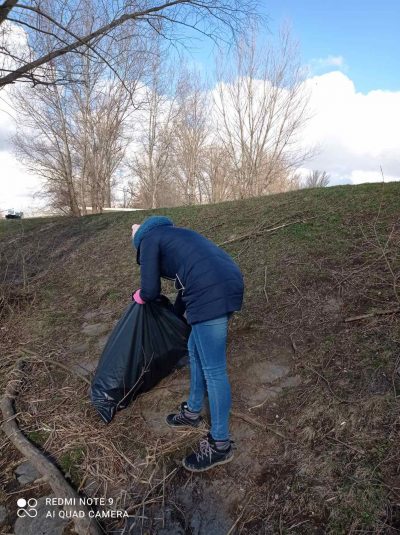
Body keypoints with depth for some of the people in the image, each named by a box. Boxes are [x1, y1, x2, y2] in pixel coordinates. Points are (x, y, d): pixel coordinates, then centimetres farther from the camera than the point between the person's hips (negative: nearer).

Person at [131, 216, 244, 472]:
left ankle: (220, 445, 17)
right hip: (230, 282, 10)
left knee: (213, 369, 1)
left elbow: (150, 291, 2)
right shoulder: (174, 234, 32)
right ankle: (193, 412, 41)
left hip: (211, 294, -10)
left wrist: (139, 296, 28)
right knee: (196, 350, 23)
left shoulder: (149, 239, 7)